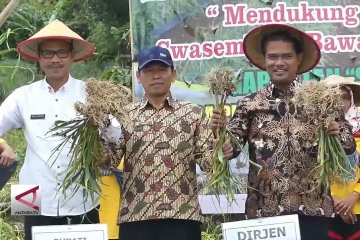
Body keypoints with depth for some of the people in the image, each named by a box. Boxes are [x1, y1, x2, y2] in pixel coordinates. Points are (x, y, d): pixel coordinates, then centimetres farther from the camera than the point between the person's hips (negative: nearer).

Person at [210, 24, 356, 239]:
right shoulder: (250, 104, 7)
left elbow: (349, 145, 5)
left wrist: (338, 135, -16)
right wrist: (220, 130, -18)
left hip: (312, 209, 0)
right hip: (264, 209, 1)